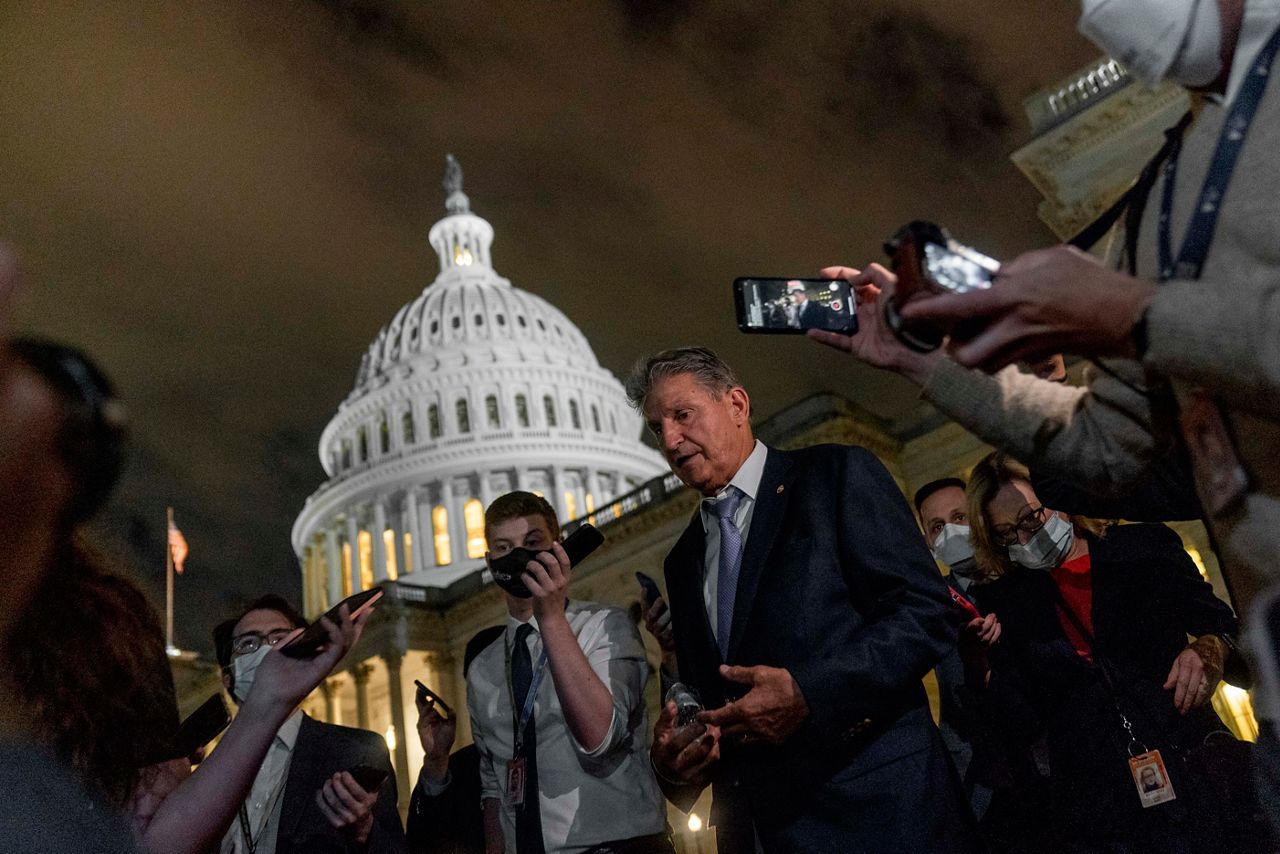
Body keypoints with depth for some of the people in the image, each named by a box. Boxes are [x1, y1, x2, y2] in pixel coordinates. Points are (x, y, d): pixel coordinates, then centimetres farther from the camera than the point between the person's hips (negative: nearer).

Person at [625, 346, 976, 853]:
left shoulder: (838, 475, -1)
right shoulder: (684, 561, 17)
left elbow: (927, 613, -11)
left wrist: (807, 692, -21)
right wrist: (673, 760, -2)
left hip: (875, 811, -5)